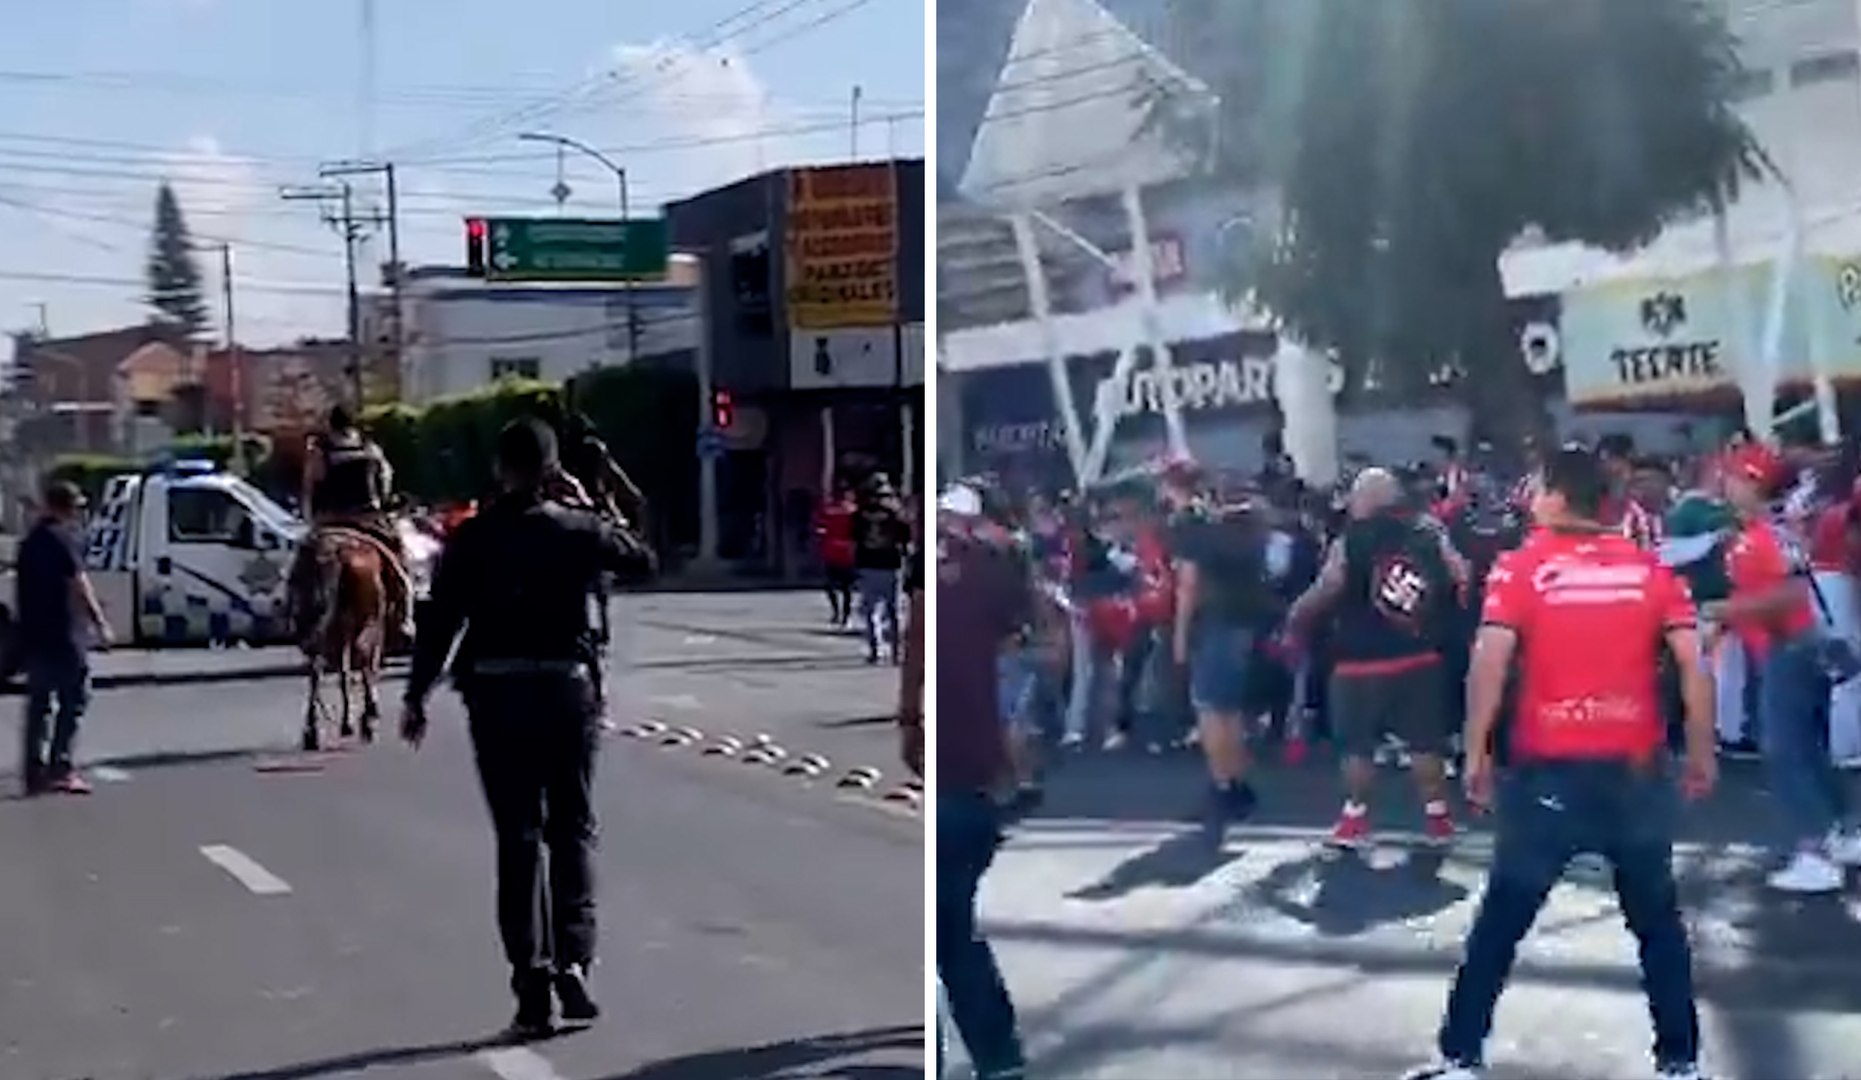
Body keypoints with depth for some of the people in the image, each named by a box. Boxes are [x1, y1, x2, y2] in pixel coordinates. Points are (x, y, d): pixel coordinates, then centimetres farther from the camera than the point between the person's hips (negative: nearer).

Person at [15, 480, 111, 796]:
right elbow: (79, 585, -18)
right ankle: (62, 767, -9)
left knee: (38, 702, 11)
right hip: (62, 634, -8)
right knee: (73, 700, -3)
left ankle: (34, 770, 10)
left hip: (33, 634, 8)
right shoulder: (65, 539, -11)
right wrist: (100, 623, -18)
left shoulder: (30, 541, 15)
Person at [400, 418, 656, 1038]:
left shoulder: (471, 540, -3)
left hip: (496, 696, 0)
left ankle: (532, 982, 3)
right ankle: (572, 959, -4)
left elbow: (439, 621, -3)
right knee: (572, 831, 12)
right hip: (566, 691, 0)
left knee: (518, 838, 6)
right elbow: (642, 563, 14)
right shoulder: (578, 531, -2)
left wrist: (416, 697, 4)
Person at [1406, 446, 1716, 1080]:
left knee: (1501, 922, 9)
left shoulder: (1521, 568, -3)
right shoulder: (1649, 568, 4)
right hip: (1636, 768, 2)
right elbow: (1694, 664, 0)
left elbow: (1490, 664, -11)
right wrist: (1701, 753, 8)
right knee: (1657, 921, 15)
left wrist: (1476, 754, -4)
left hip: (1548, 769, -2)